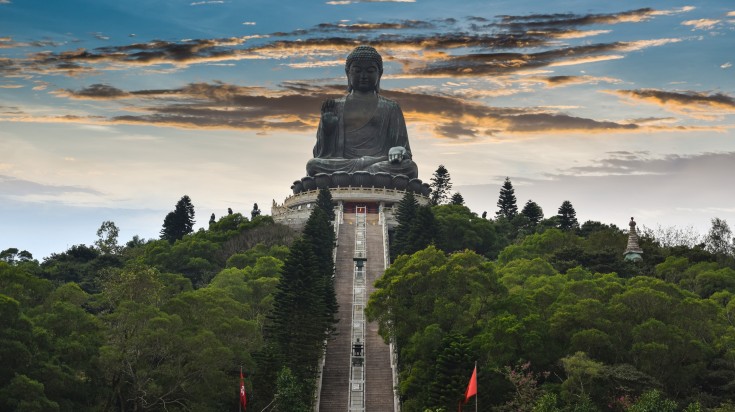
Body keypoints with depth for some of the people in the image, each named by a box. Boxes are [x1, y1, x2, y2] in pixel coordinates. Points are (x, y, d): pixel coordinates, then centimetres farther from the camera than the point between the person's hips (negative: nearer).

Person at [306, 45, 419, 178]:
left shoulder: (390, 108, 20)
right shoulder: (336, 106, 20)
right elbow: (320, 153, 19)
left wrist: (398, 152, -9)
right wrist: (326, 127, 0)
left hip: (381, 163, 0)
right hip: (342, 165, 0)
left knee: (410, 167, -34)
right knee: (313, 165, -32)